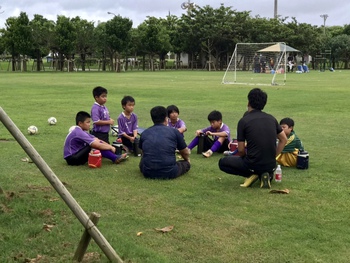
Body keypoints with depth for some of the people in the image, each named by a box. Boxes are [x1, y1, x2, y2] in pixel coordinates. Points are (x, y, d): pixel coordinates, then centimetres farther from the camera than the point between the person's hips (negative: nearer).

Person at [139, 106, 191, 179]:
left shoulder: (144, 133, 7)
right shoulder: (174, 132, 1)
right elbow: (185, 153, 16)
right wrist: (187, 159, 40)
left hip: (148, 173, 1)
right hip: (169, 173, -1)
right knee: (186, 164, 24)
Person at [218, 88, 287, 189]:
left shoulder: (244, 121, -8)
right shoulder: (271, 118, 6)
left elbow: (241, 150, -6)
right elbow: (284, 140, 11)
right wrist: (273, 157, 16)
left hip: (253, 165, -5)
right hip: (271, 165, 5)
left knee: (222, 162, 16)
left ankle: (250, 174, -1)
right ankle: (266, 175, 5)